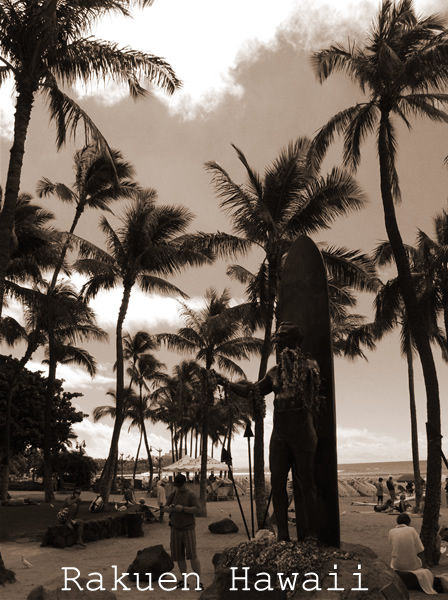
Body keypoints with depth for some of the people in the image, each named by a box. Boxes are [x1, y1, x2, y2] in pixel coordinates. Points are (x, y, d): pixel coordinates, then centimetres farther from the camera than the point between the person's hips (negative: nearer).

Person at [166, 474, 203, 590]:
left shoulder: (191, 495, -9)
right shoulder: (172, 494, 6)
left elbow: (197, 509, -16)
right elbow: (166, 509, 10)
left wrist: (183, 508, -26)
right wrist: (170, 508, -14)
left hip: (188, 528, -5)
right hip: (175, 529, 5)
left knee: (192, 555, -10)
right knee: (178, 556, 8)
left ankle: (199, 581, -2)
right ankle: (183, 579, 23)